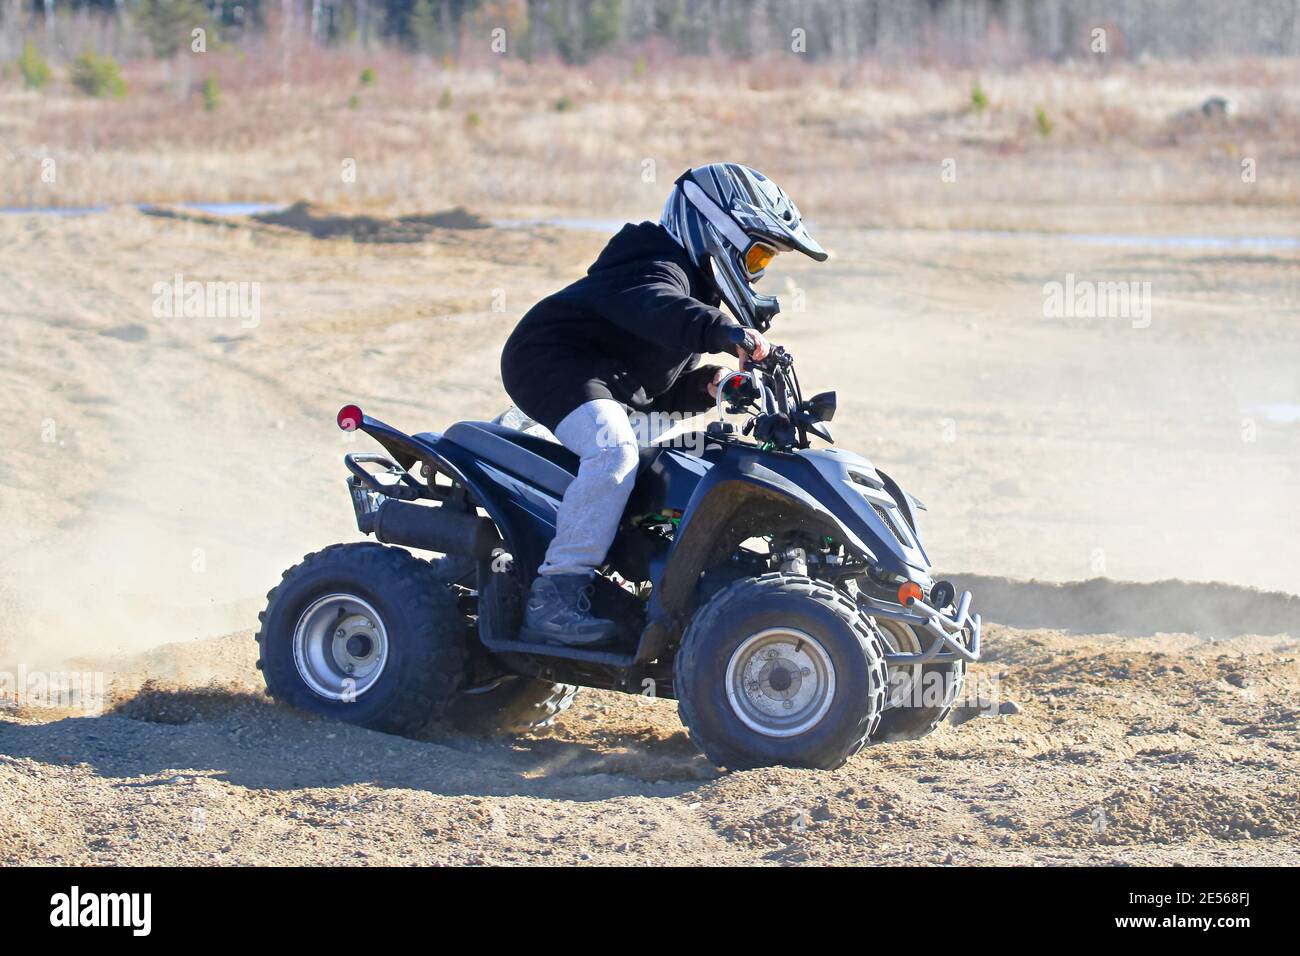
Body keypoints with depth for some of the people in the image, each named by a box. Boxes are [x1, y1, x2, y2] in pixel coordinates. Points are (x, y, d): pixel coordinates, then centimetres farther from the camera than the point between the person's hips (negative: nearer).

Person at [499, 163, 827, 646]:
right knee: (614, 450, -35)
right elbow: (656, 308, -41)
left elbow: (664, 388, 21)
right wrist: (722, 331, -56)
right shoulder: (659, 269, -14)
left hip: (609, 386, 11)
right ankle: (553, 597, -35)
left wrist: (706, 386, 0)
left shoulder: (696, 291, 20)